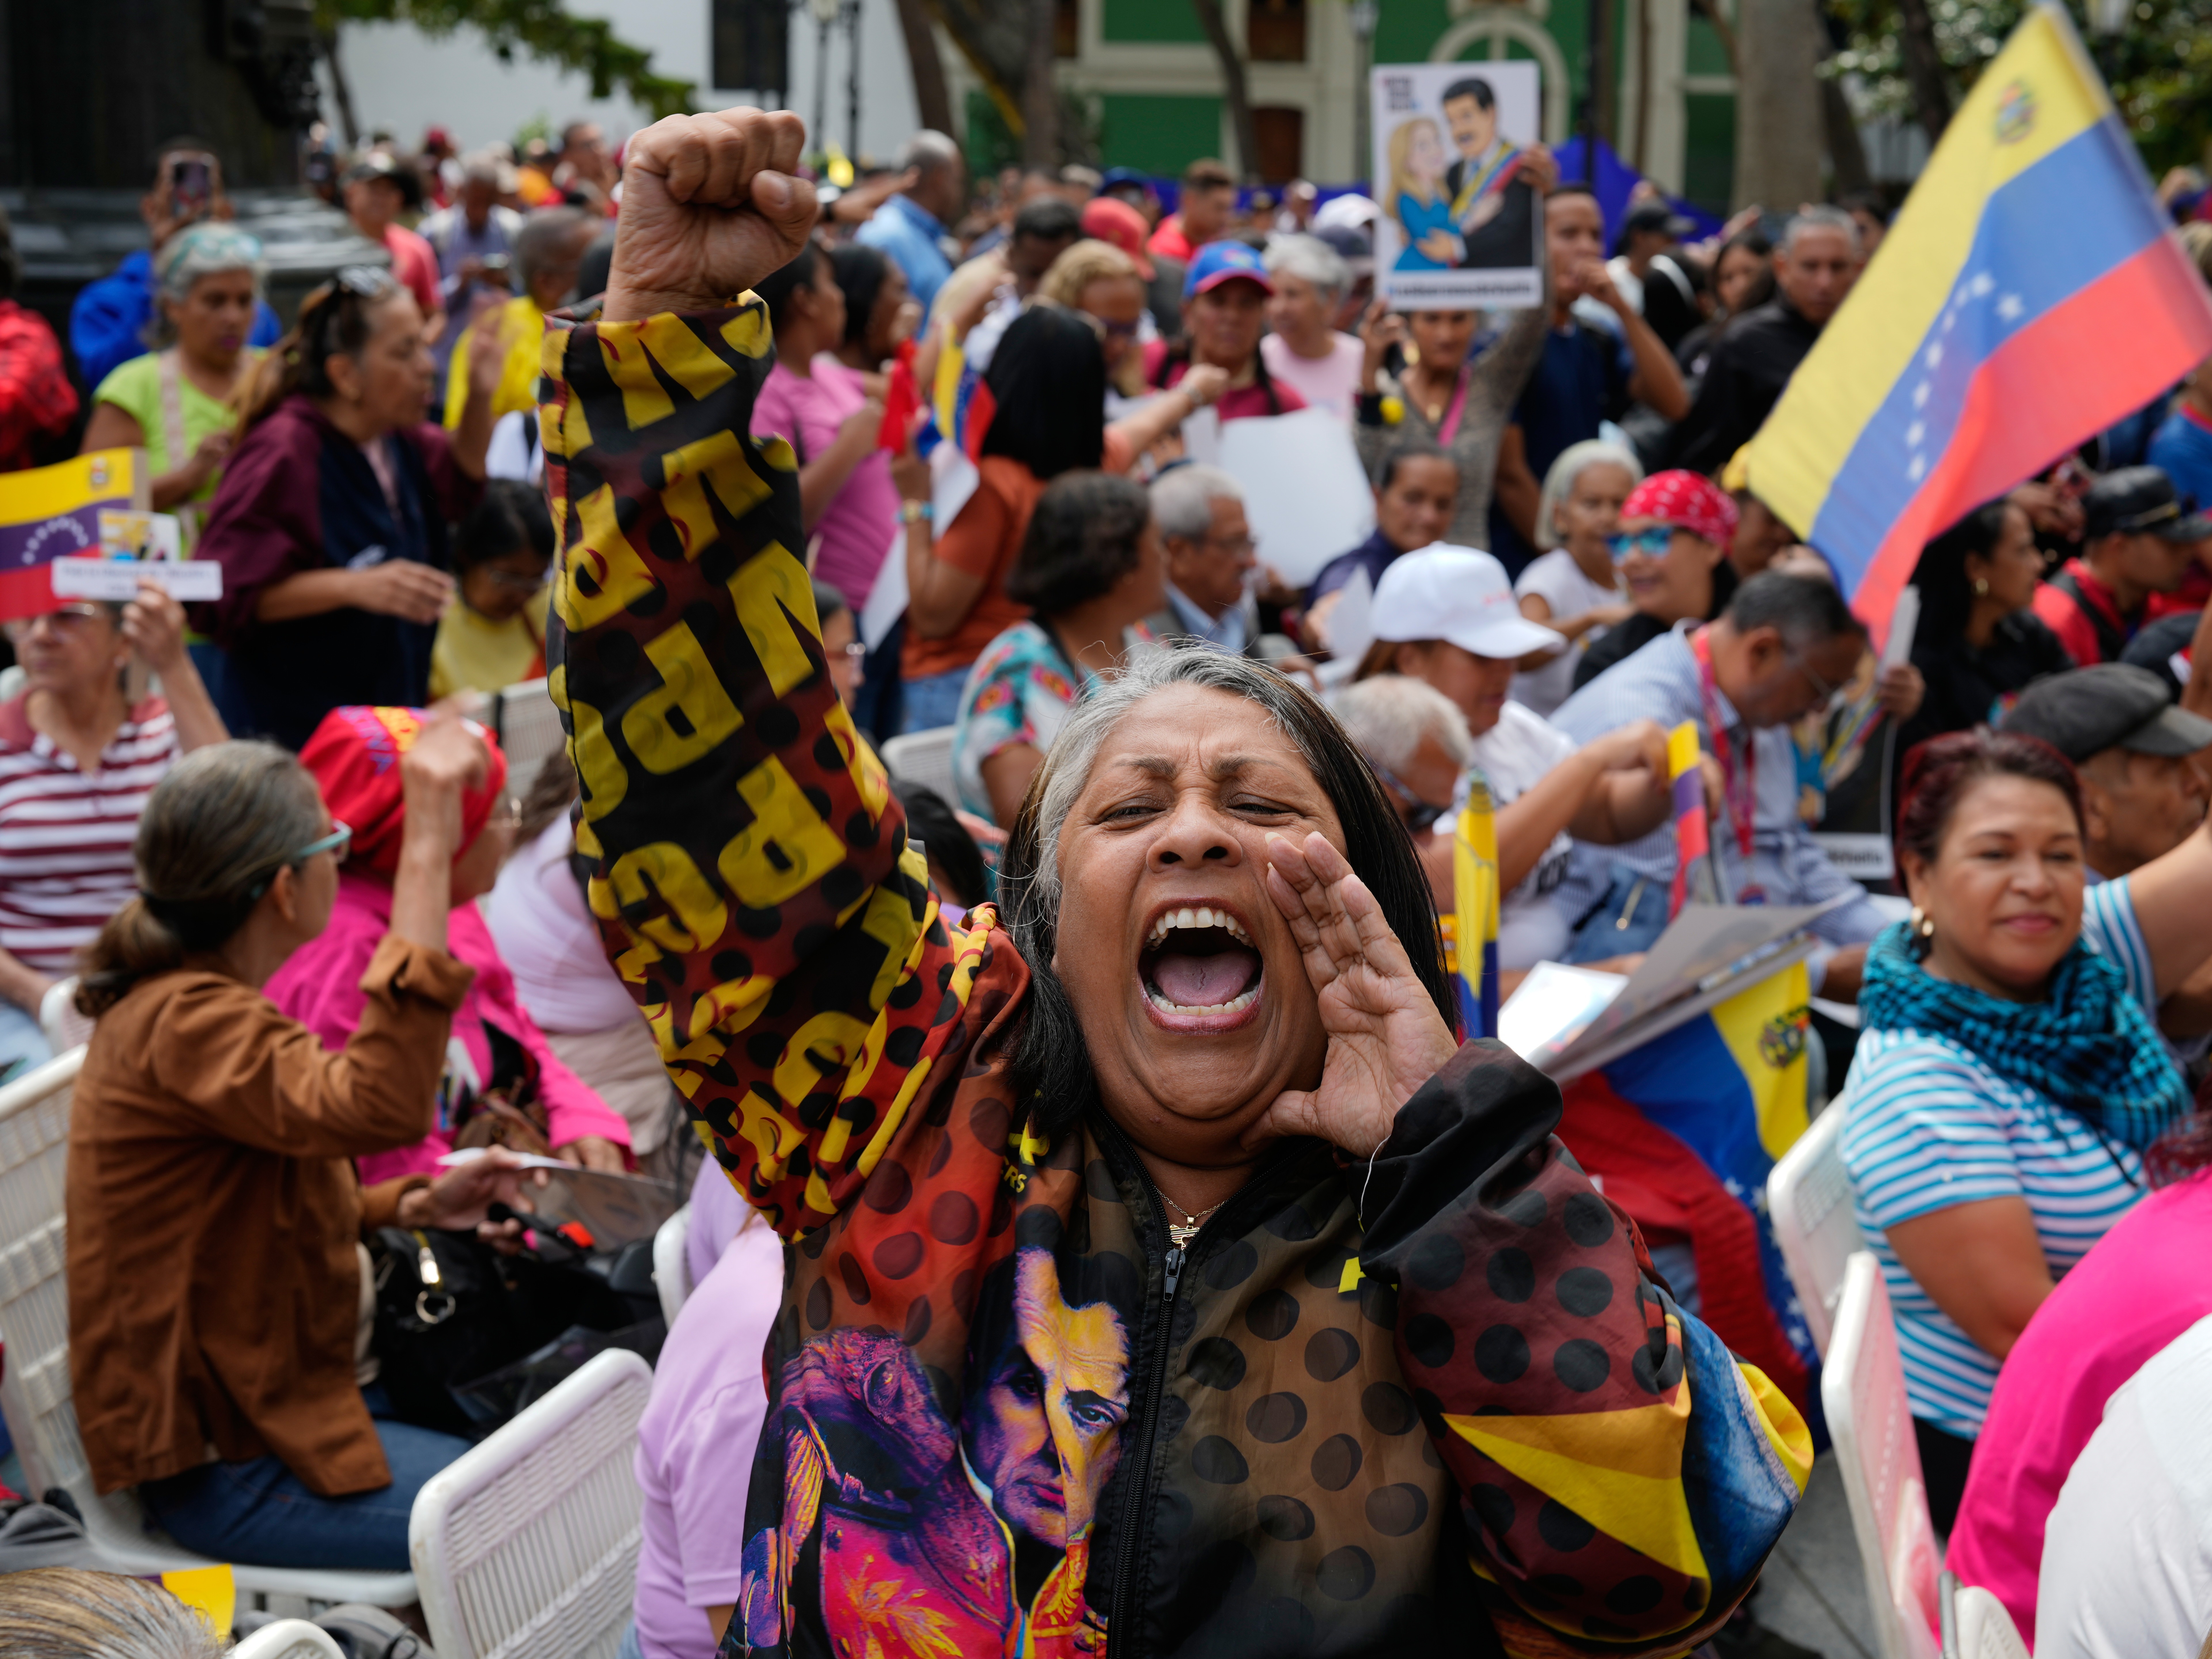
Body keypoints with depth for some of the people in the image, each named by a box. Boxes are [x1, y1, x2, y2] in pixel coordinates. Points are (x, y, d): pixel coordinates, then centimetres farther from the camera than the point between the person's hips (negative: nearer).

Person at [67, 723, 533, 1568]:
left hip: (277, 1388, 11)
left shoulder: (188, 1001, 10)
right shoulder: (183, 1025, -23)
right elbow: (377, 1107, -42)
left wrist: (417, 1205, 3)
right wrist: (426, 852, -42)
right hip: (225, 1460, -11)